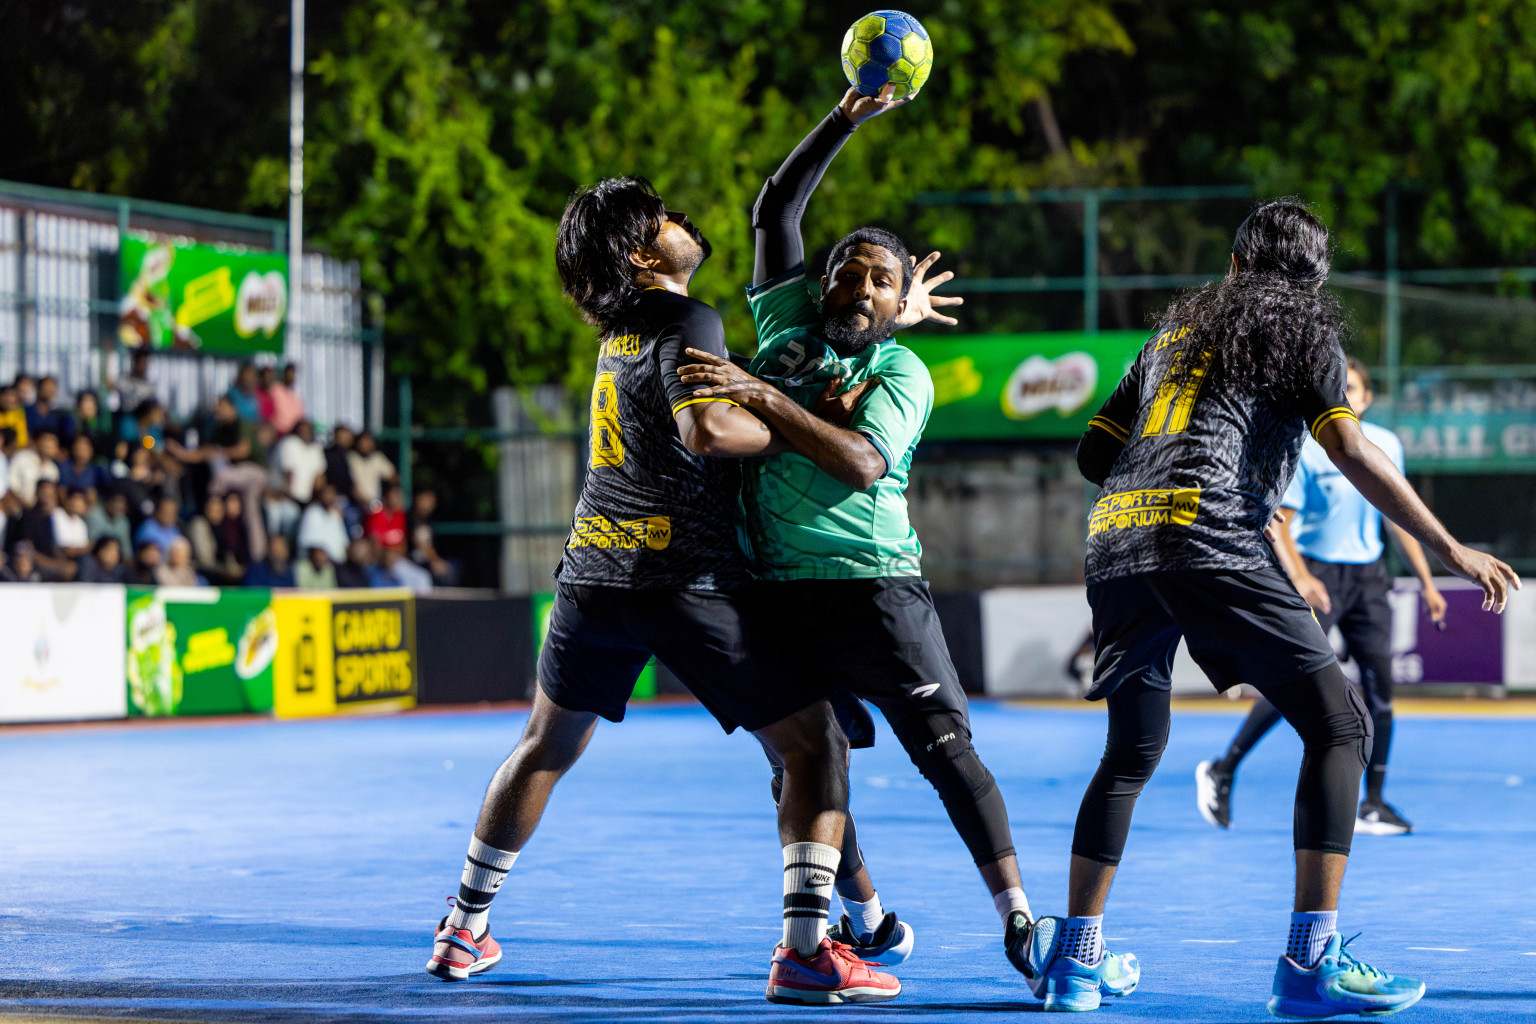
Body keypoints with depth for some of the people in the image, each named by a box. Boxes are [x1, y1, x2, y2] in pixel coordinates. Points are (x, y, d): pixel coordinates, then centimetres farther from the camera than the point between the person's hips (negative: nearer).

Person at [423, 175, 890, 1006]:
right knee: (815, 747, -1)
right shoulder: (689, 323, -9)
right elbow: (705, 426, -28)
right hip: (686, 581, -7)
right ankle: (805, 952, -15)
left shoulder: (620, 330, 15)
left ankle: (464, 929, 32)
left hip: (592, 574, 7)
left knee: (544, 750, 24)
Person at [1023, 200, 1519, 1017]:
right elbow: (1350, 452, -2)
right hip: (1204, 541, -6)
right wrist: (1450, 550, -1)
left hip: (1112, 540, 7)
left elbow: (1094, 453, 28)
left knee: (1133, 751, 22)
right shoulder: (1302, 330, 12)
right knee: (1339, 726, -3)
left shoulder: (1176, 331, 28)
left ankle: (1071, 957, 18)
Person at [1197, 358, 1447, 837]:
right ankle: (1221, 771, 4)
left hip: (1368, 578, 5)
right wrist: (1299, 576, -30)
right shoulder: (1304, 450, -9)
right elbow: (1278, 524, -13)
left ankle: (1372, 805, 4)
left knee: (1380, 686, -3)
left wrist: (1426, 582, 16)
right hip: (1318, 577, -5)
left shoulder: (1386, 446, 7)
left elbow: (1397, 518, 17)